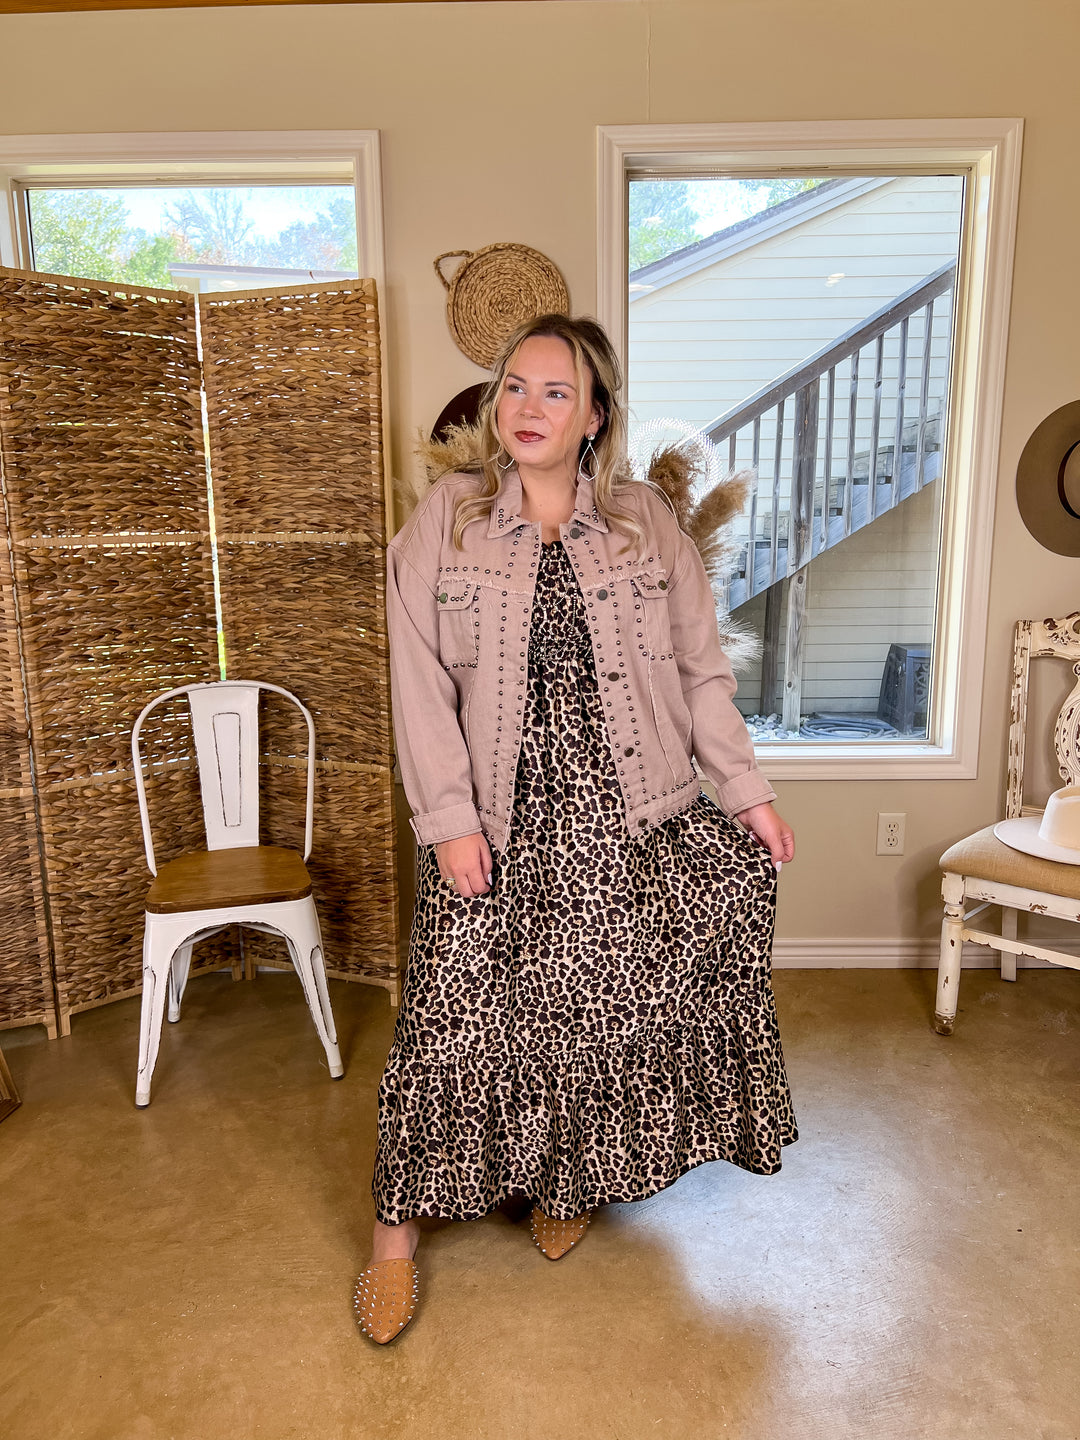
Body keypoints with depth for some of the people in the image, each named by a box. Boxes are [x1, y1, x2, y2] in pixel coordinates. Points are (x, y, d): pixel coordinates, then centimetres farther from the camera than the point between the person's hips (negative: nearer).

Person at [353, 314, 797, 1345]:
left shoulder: (647, 524, 5)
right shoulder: (444, 522, 1)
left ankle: (565, 1181, 35)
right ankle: (397, 1230, 20)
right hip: (500, 816, -1)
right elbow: (420, 680, -4)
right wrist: (449, 816, -10)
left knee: (598, 999, 8)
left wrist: (745, 788, 3)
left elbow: (699, 668, 7)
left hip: (622, 812, 2)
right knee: (452, 1007, 0)